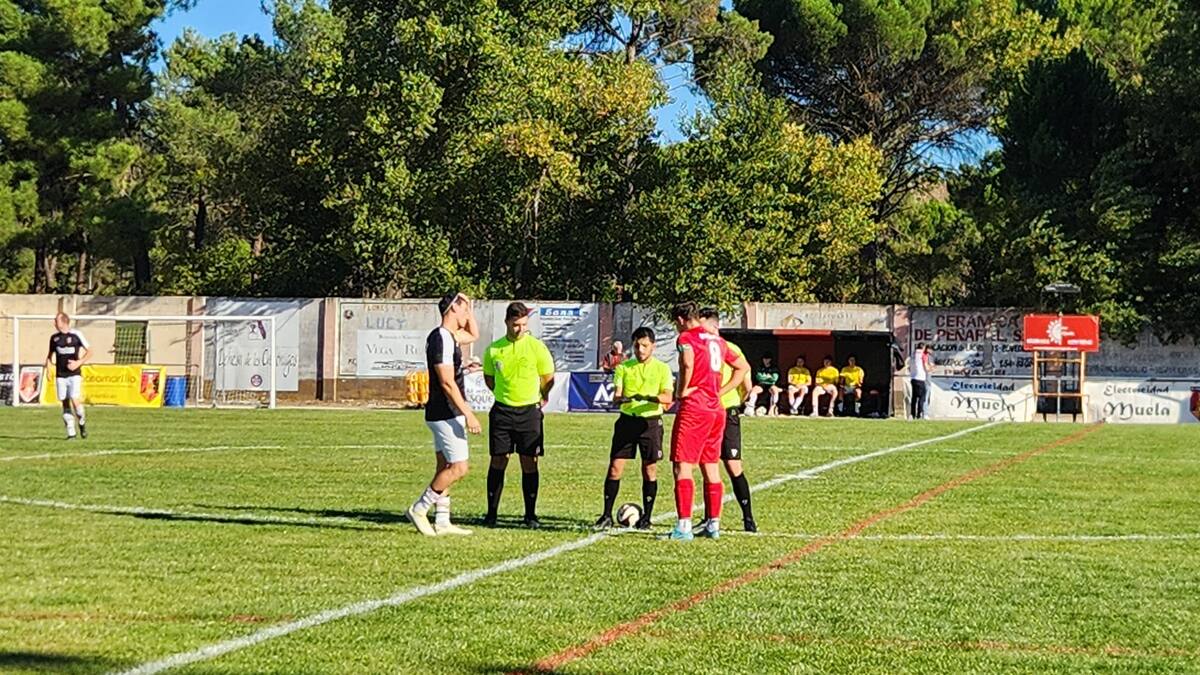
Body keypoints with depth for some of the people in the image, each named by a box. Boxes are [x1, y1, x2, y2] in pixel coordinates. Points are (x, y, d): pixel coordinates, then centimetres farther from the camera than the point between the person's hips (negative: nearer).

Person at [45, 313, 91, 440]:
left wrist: (79, 362, -13)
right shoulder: (54, 337, 8)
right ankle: (71, 433, 7)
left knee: (75, 400, -16)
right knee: (65, 403, 1)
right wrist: (48, 365, 4)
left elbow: (89, 352, 0)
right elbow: (51, 353, 22)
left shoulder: (76, 335, -4)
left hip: (74, 374, -4)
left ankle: (82, 422, 11)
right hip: (60, 376, 4)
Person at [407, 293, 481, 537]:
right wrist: (468, 414, -22)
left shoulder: (449, 336, 12)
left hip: (444, 414, 10)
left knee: (445, 468, 11)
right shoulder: (441, 339, -18)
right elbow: (447, 383, -22)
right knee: (458, 468, -8)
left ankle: (442, 522, 13)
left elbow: (473, 335, 34)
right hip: (446, 414, -10)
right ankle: (419, 508, -1)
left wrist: (469, 308, 18)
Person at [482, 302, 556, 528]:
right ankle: (491, 514, 9)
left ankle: (530, 515, 8)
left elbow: (548, 379, 5)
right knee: (498, 461, 3)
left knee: (529, 464, 0)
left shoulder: (537, 347, -6)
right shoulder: (493, 349, 1)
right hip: (501, 412, 1)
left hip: (529, 412, -1)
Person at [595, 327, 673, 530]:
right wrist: (621, 398, -25)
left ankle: (646, 517, 12)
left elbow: (668, 397, -10)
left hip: (651, 421, -2)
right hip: (627, 420, 2)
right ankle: (607, 515, 3)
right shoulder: (624, 368, 8)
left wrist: (647, 397, -29)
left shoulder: (662, 369, 1)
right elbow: (616, 395, 0)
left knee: (649, 470, 2)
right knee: (615, 467, -3)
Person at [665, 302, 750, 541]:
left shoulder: (686, 337, -6)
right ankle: (713, 524, 16)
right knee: (711, 467, 13)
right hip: (716, 409, 8)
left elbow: (687, 363, -28)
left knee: (682, 466, -7)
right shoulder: (717, 341, 17)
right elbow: (743, 367, 23)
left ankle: (684, 526, -15)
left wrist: (682, 390, -14)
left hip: (693, 407, -8)